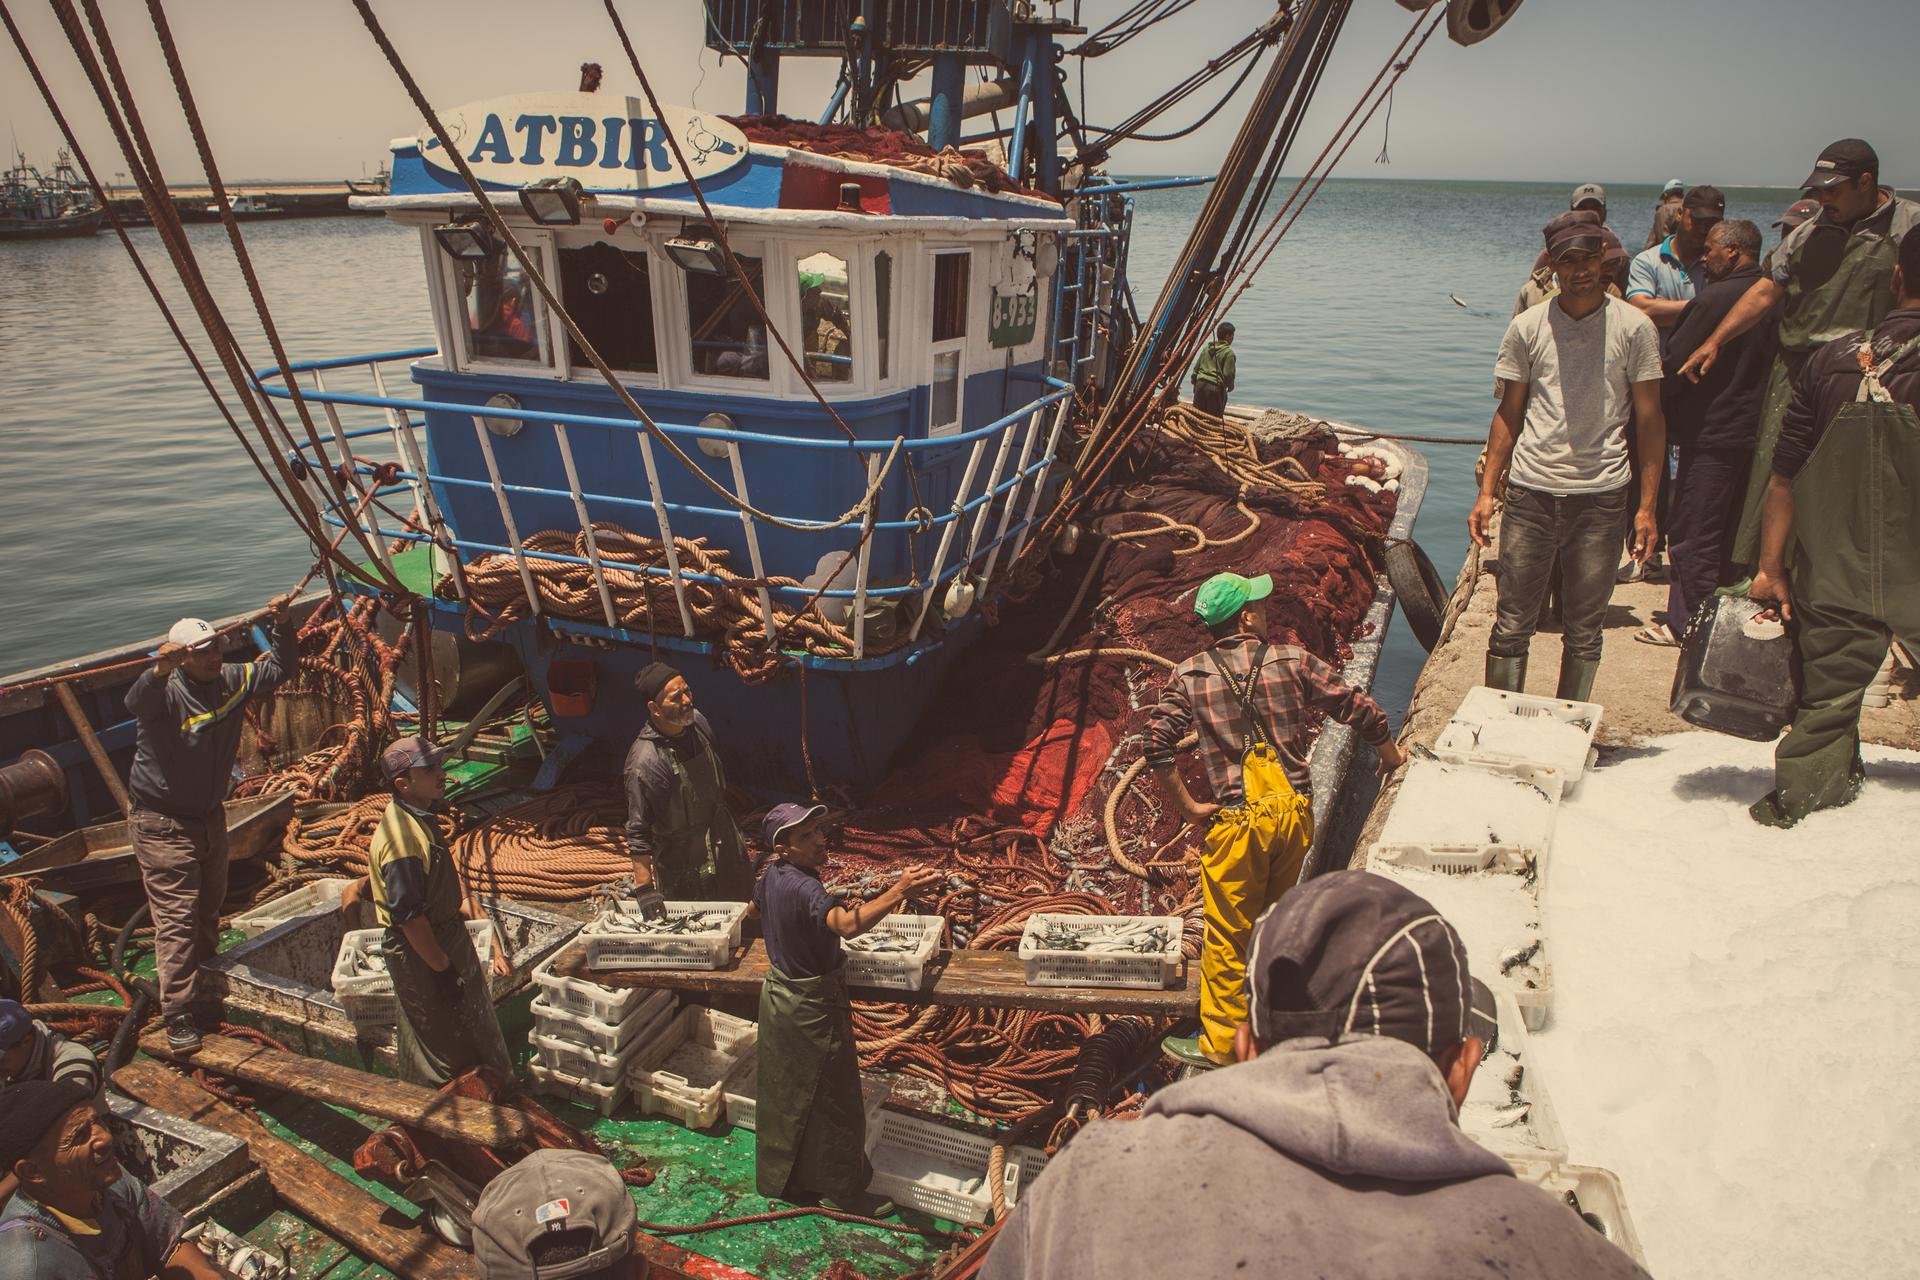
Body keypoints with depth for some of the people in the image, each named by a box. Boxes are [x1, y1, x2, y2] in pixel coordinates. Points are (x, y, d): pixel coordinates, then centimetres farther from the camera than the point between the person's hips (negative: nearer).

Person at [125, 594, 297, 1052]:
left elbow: (281, 668, 8)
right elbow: (137, 703, -43)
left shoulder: (232, 680, -2)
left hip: (210, 816, 7)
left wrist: (282, 625, -9)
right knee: (176, 916, -7)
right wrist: (159, 671, -64)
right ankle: (178, 1014, -2)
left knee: (209, 908, 20)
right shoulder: (166, 692, -22)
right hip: (162, 822, -7)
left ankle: (204, 991, 37)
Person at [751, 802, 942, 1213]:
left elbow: (757, 905, 20)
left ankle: (779, 1178, 39)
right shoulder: (803, 889, -32)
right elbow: (847, 924, -53)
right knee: (831, 1100, 7)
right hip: (812, 1008, -9)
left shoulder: (770, 876, -4)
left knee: (782, 1091, 22)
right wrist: (898, 892, -64)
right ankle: (841, 1191, 22)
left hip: (779, 994, 9)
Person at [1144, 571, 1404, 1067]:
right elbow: (1357, 706, 2)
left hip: (1237, 820, -2)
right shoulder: (1291, 660, 0)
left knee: (1228, 933, 8)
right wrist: (1389, 752, 20)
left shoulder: (1191, 675, -3)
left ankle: (1220, 1042, 18)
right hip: (1295, 809, 3)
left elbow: (1158, 742, -13)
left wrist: (1189, 807, -6)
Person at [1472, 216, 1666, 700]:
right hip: (1530, 491, 1)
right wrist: (1486, 491, 3)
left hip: (1601, 496, -1)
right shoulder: (1527, 327, 6)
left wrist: (1647, 505, -3)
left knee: (1584, 632, 7)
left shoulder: (1633, 327, 2)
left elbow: (1650, 420, 3)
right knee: (1512, 624, 3)